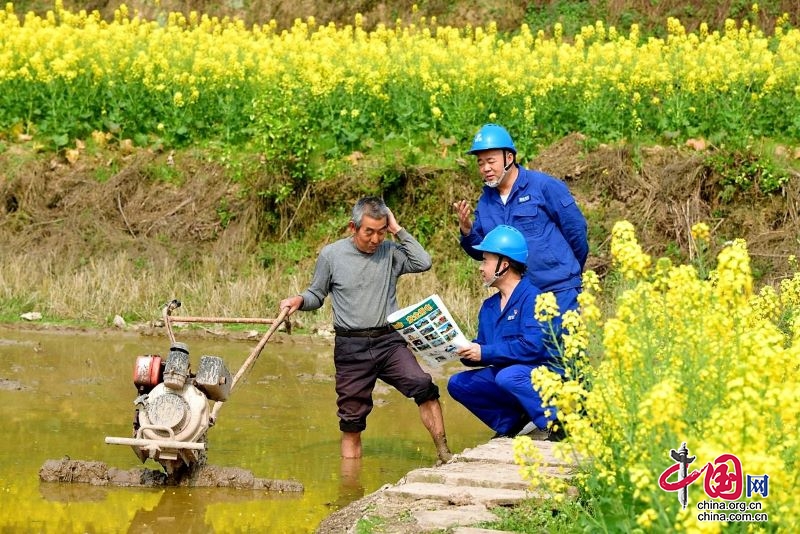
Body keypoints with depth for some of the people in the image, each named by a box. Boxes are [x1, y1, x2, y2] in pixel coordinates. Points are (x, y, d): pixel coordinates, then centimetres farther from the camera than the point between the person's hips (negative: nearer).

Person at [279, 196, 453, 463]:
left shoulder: (390, 252, 6)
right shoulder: (331, 255, 3)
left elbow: (423, 263, -9)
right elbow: (317, 294, 12)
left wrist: (398, 230, -5)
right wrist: (299, 300, -10)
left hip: (389, 341, 0)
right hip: (351, 348, 0)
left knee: (422, 385, -24)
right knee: (351, 422, 4)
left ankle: (443, 454, -19)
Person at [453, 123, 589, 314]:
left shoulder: (543, 186, -7)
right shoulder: (485, 202, 10)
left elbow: (575, 228, -3)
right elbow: (481, 252, 13)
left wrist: (572, 271, 8)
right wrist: (466, 230, -7)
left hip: (558, 291, -5)